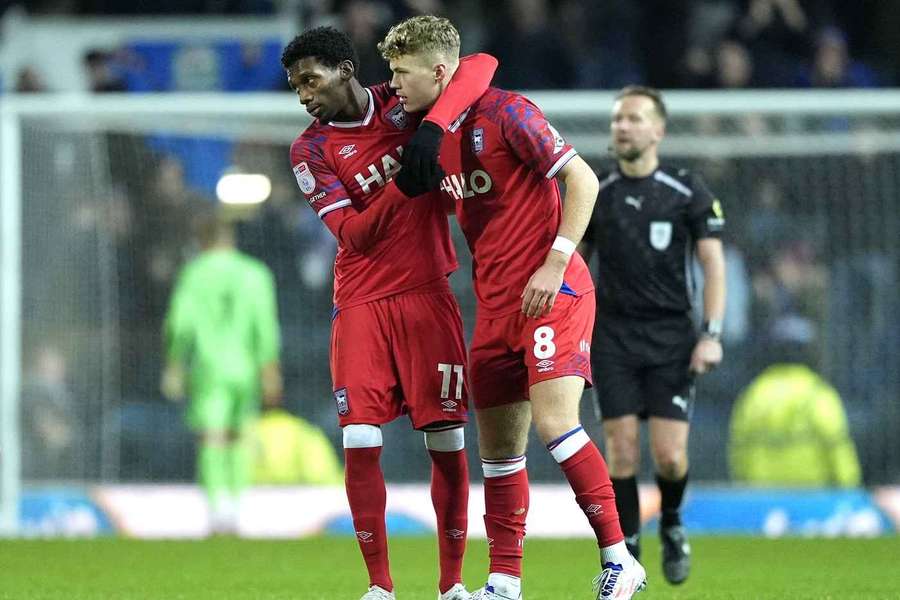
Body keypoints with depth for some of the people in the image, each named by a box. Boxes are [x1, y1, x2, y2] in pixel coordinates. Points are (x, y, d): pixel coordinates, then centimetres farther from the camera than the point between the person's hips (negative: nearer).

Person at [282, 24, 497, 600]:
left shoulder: (403, 103, 0)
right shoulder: (310, 149, -1)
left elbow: (482, 65, -11)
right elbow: (352, 234, -9)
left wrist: (433, 125, -25)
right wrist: (404, 187, -26)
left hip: (427, 294, 0)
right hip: (361, 304, 0)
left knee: (447, 441, -2)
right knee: (360, 444, -8)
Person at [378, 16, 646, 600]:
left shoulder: (505, 113, -12)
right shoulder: (434, 135, 12)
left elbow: (583, 180, -13)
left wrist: (555, 264, -18)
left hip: (553, 291, -8)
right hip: (496, 305, 8)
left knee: (553, 421, -20)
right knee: (498, 445, 6)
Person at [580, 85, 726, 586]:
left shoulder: (688, 191, -1)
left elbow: (714, 264, -1)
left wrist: (712, 335, -10)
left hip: (671, 337, -1)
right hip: (613, 336, 1)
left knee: (670, 456, -8)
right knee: (622, 450, -8)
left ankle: (672, 523, 22)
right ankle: (627, 549, 4)